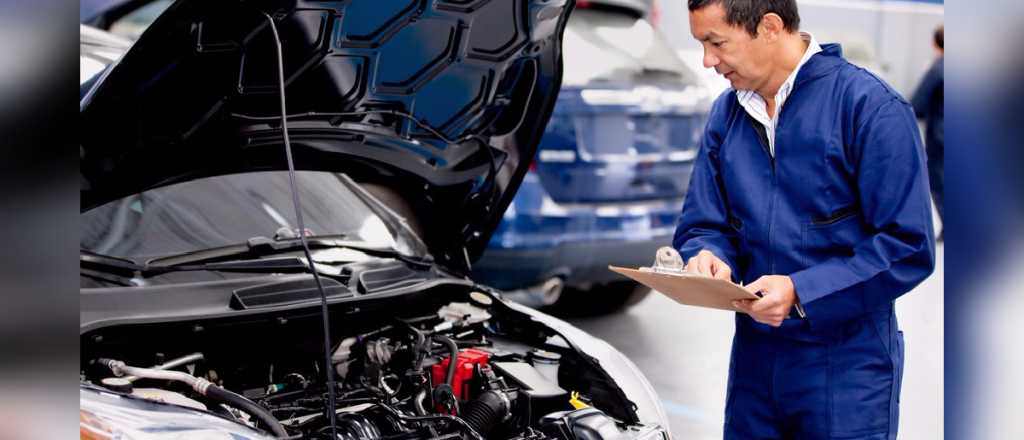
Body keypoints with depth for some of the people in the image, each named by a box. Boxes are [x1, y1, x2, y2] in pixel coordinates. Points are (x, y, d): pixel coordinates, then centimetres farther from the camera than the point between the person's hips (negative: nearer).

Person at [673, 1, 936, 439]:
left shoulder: (869, 106, -13)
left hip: (847, 364, -5)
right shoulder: (726, 114, 6)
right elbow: (702, 225, 10)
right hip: (753, 354, 6)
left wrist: (802, 293, -23)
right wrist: (708, 257, -14)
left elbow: (909, 248, -16)